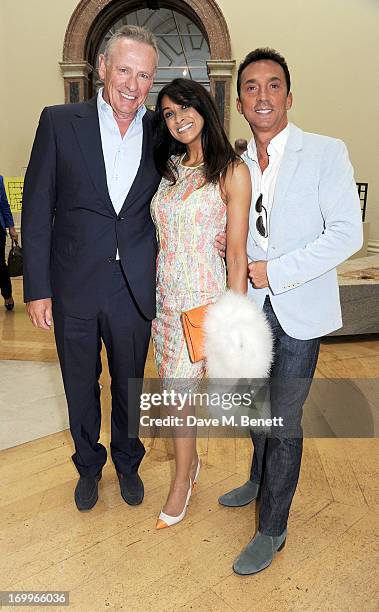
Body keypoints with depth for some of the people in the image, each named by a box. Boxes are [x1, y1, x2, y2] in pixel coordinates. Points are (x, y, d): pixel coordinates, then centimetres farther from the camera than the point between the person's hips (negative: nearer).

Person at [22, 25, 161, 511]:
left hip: (135, 288, 1)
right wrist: (37, 288, -7)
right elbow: (36, 210, -5)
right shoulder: (60, 123, -5)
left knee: (129, 386, 18)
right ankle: (88, 465, 43)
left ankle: (127, 463, 44)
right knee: (80, 387, 17)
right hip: (74, 288, 0)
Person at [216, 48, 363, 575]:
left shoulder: (326, 153, -8)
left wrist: (274, 272, -19)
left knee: (283, 419, 2)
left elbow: (347, 233, -15)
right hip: (252, 306, 5)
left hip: (300, 310, -5)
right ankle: (260, 480, 47)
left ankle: (272, 529, 22)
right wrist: (229, 244, -4)